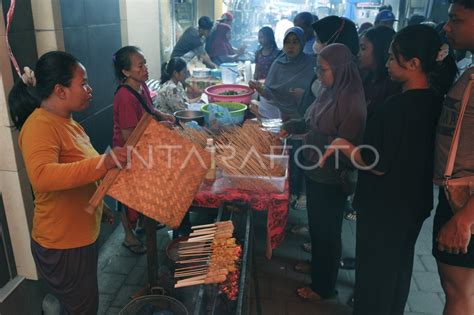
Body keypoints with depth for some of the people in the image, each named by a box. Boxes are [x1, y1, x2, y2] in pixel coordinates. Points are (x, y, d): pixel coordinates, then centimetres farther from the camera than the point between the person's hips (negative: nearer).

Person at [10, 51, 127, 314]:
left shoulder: (64, 121, 7)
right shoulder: (40, 125, -23)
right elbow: (41, 176, -40)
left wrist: (99, 206, 22)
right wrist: (102, 164, -47)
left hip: (81, 236, 9)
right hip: (62, 245, -9)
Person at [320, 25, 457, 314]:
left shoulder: (399, 106, -26)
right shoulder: (436, 101, 0)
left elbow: (379, 165, -24)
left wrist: (342, 145, -12)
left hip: (386, 207, -8)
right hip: (414, 202, 9)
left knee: (374, 269, 10)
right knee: (398, 266, 25)